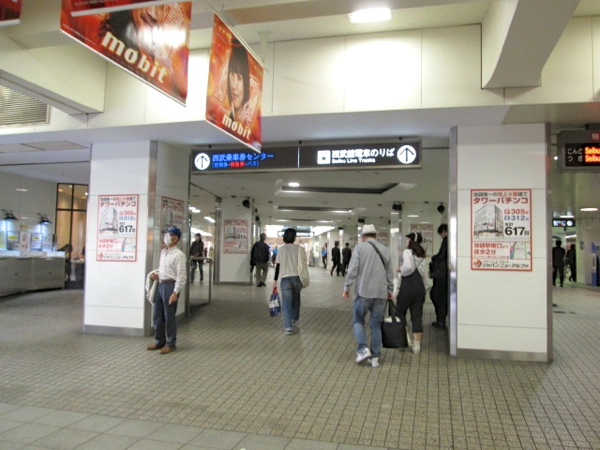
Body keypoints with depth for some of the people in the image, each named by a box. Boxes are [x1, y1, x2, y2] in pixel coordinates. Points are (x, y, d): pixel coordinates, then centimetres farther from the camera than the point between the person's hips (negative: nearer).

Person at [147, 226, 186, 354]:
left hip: (170, 285, -8)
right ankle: (159, 341, 29)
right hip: (161, 285, 8)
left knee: (169, 317, 2)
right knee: (157, 315, 14)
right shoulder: (163, 252, 13)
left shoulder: (179, 254, -13)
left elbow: (181, 275, -16)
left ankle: (170, 344, 16)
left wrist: (175, 292, -20)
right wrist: (157, 275, 3)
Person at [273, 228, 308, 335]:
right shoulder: (299, 248, 1)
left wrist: (275, 280, 3)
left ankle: (288, 326, -9)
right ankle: (295, 318, 39)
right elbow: (304, 263, 1)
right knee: (295, 299, 23)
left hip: (285, 278, -2)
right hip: (297, 277, 2)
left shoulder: (281, 249, 0)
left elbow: (278, 265, -1)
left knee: (287, 303, 0)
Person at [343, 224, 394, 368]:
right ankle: (375, 357, 10)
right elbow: (390, 273, 13)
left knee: (358, 321, 12)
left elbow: (353, 269, -8)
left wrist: (346, 287, 0)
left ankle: (363, 348, -5)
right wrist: (389, 290, 23)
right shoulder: (385, 249, 10)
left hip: (363, 292, -4)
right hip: (381, 293, 4)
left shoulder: (360, 247, -3)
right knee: (376, 325, 11)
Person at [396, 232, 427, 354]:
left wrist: (400, 269, -5)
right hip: (420, 286, 7)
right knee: (417, 316, 7)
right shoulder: (420, 254, 15)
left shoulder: (407, 251, -7)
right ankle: (416, 345, 9)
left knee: (400, 312, 11)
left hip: (408, 285, -7)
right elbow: (423, 272, 10)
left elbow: (408, 267, -22)